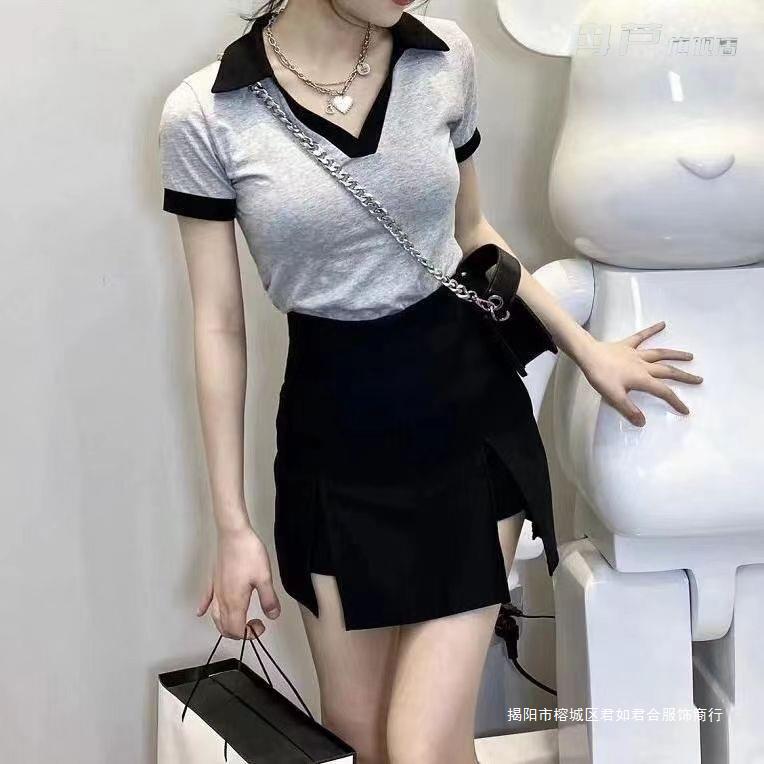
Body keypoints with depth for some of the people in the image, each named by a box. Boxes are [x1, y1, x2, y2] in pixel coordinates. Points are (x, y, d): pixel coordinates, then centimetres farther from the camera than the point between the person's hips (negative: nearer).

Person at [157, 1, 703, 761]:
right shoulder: (203, 115, -9)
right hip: (334, 431, 0)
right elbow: (219, 327, -4)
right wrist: (233, 525, -2)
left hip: (465, 407, 1)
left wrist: (586, 349, 16)